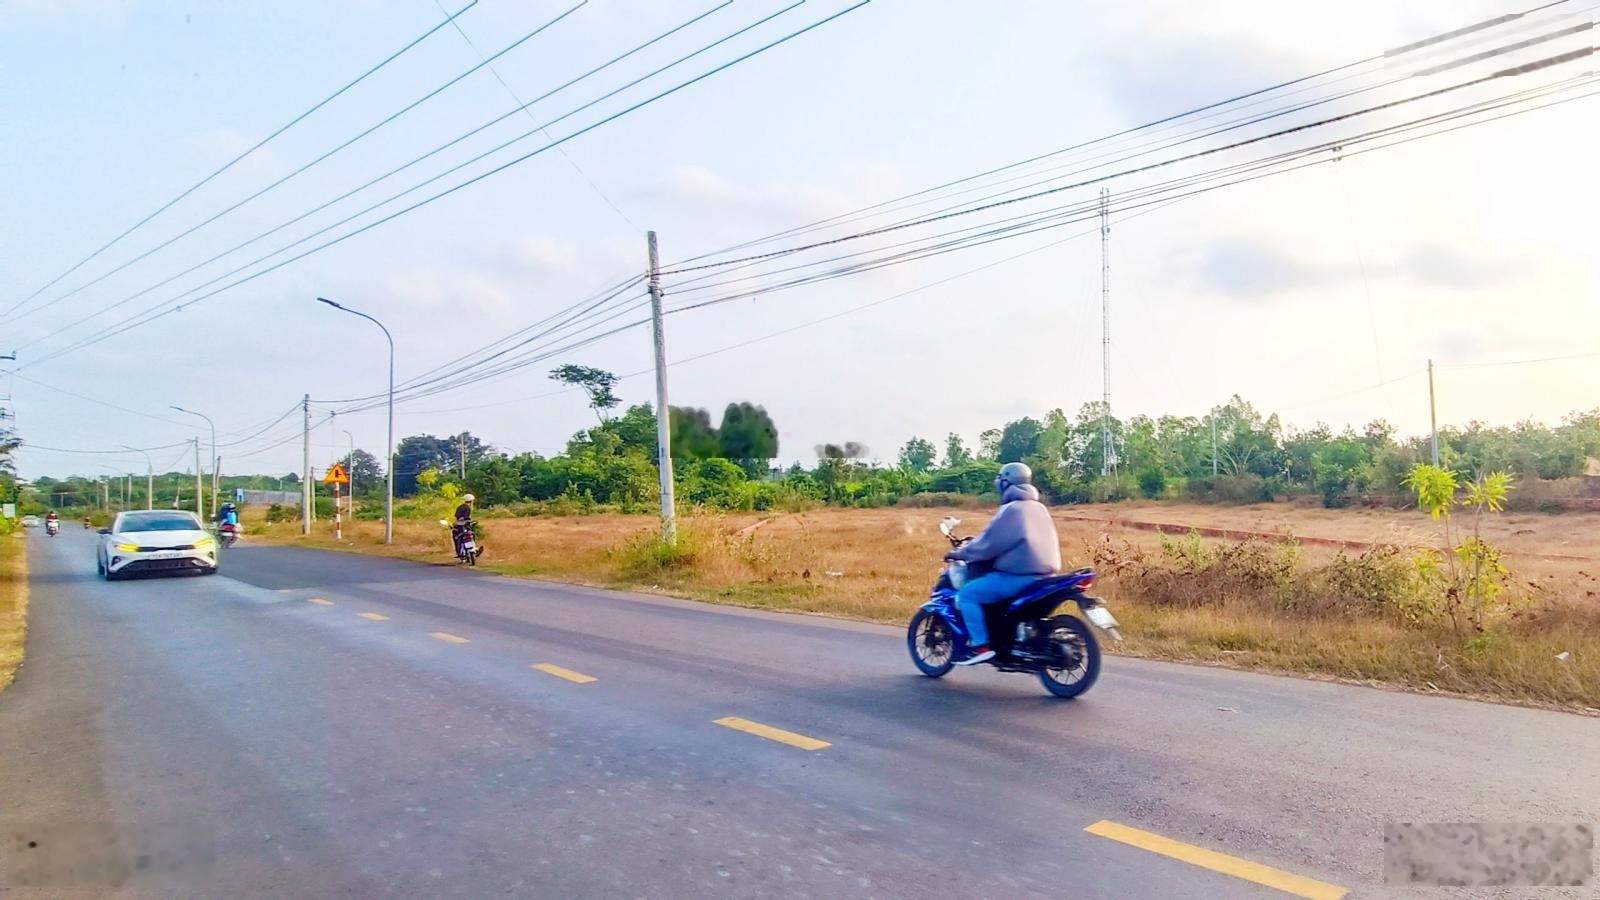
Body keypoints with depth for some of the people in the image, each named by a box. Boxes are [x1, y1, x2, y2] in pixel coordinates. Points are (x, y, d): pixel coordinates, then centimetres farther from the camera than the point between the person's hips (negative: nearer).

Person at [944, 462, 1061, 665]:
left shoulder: (1012, 510, -12)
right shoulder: (1038, 508, 16)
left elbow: (989, 543, -13)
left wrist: (960, 553, 1)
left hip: (1019, 576, -10)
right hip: (1043, 574, 10)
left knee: (966, 595, -6)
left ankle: (981, 647, -13)